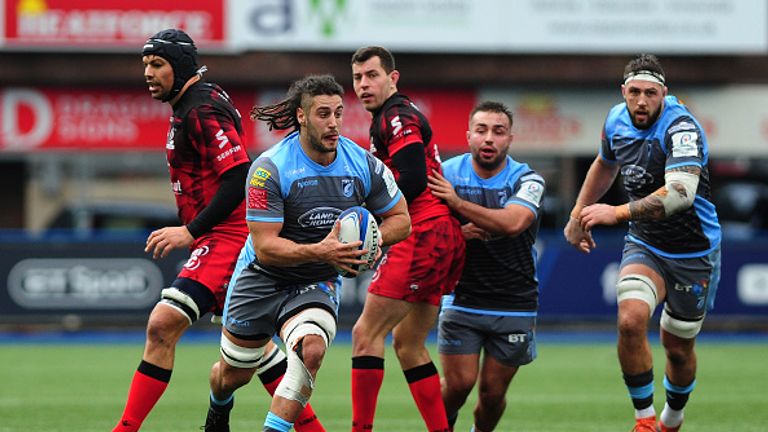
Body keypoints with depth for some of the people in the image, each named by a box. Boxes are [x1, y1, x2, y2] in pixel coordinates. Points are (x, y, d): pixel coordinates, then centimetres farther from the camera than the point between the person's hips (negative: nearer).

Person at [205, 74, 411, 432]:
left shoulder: (364, 165, -11)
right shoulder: (269, 168, -22)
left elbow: (400, 219, 3)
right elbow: (265, 247, -25)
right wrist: (319, 251, -40)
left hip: (318, 284, 1)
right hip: (262, 280, -1)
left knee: (311, 349, -31)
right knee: (232, 376, 14)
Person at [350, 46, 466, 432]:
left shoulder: (397, 116, -7)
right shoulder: (392, 118, 24)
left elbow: (412, 179, -18)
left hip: (424, 233, -10)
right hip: (445, 239, 10)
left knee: (366, 334, -10)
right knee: (407, 343, 14)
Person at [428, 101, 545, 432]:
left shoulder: (527, 180, -7)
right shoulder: (448, 173, -1)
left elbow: (512, 223, -27)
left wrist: (458, 203, -28)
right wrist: (457, 233, -16)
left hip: (514, 305, 0)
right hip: (462, 301, 0)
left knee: (493, 392, 3)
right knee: (458, 383, -9)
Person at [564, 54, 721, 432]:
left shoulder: (682, 129, -26)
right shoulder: (616, 121, -5)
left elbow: (680, 194, -42)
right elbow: (605, 164, 20)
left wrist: (617, 213, -46)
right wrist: (578, 216, 23)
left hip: (694, 253, -4)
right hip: (644, 245, 4)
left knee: (678, 349, 9)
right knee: (630, 319, -24)